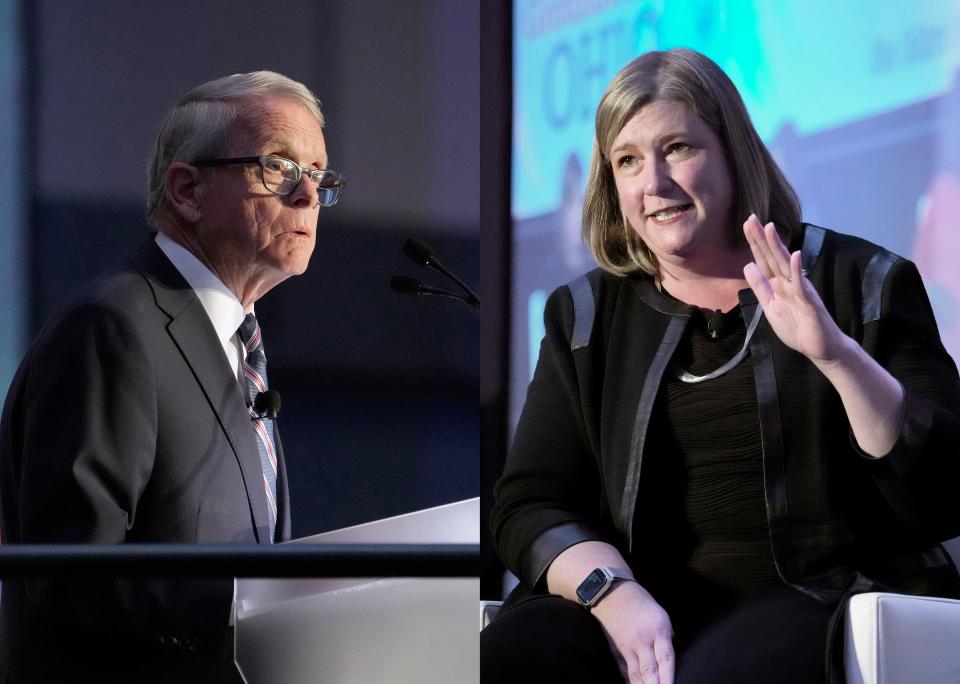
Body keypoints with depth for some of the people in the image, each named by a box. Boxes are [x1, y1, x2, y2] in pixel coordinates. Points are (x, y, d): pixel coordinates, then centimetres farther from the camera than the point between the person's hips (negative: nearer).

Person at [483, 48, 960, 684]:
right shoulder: (587, 315, 16)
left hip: (823, 600, -4)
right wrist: (615, 594, -15)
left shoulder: (860, 283, 6)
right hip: (649, 602, 4)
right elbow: (529, 506, 8)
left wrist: (837, 355, -18)